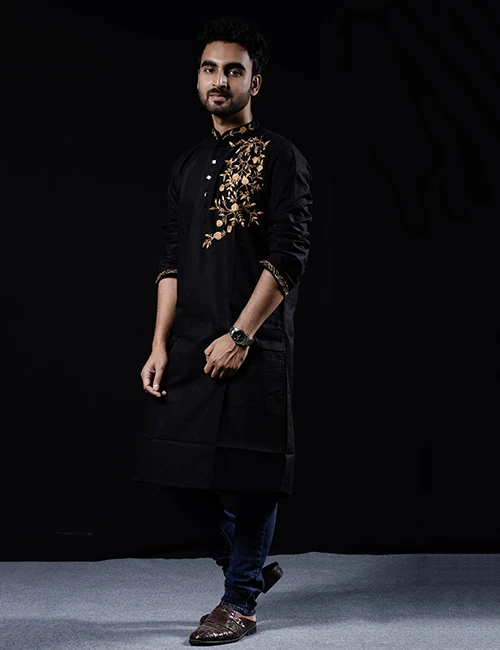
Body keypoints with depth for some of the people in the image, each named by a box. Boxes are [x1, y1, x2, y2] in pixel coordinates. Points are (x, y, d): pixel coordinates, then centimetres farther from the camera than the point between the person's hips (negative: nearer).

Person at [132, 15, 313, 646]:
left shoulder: (280, 157, -2)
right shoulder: (187, 165, 16)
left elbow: (289, 257, -9)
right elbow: (172, 262, 15)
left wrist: (240, 336, -14)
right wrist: (160, 345, 7)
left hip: (255, 346, -6)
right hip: (191, 345, 6)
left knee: (248, 474, -2)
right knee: (178, 469, 6)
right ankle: (249, 564, 27)